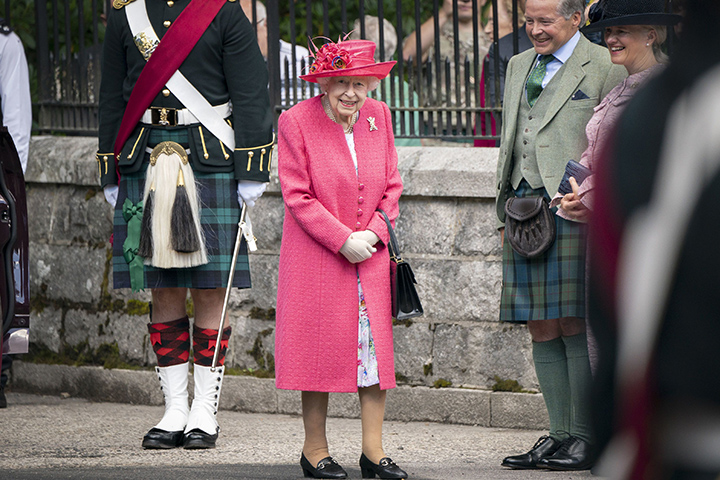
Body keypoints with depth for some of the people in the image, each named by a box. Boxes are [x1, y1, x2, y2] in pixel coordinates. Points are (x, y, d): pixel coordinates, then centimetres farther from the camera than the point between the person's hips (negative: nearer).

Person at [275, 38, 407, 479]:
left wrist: (374, 232, -6)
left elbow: (392, 185, 10)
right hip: (316, 256, -4)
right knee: (319, 348, 0)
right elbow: (297, 195, -10)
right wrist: (342, 240, -15)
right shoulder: (296, 122, -9)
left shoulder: (378, 117, 5)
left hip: (371, 256, 4)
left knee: (375, 347, 0)